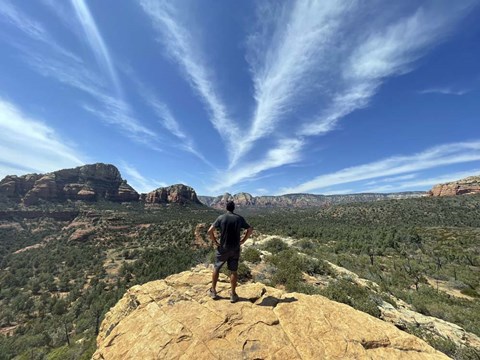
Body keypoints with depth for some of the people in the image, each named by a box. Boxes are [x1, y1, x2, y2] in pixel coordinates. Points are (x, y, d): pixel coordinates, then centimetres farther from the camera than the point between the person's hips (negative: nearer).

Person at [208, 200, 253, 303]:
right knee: (233, 271, 13)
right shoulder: (239, 218, -5)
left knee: (216, 269, 18)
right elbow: (250, 230, -1)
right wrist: (243, 241, 2)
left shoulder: (221, 218, -9)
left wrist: (215, 242, -4)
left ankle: (213, 291, 31)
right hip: (235, 249, 1)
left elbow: (210, 231, -14)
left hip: (222, 248, -1)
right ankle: (233, 294, 23)